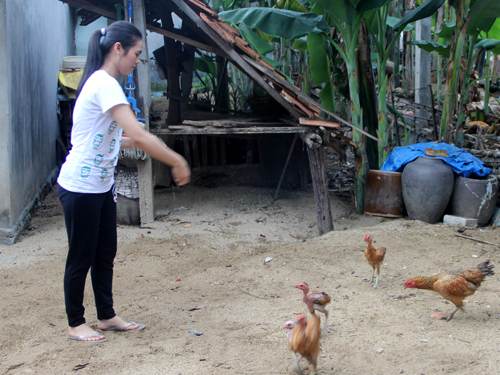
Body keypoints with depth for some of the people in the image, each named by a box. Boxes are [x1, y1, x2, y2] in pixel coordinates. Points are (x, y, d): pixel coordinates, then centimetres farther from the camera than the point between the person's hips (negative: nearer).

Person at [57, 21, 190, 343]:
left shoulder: (102, 83, 10)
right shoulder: (105, 85, -22)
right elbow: (139, 136, -29)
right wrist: (178, 162, -21)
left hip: (101, 186, 9)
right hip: (81, 187, -9)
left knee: (106, 254, 16)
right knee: (82, 257, 4)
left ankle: (107, 316, 29)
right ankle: (76, 324, 19)